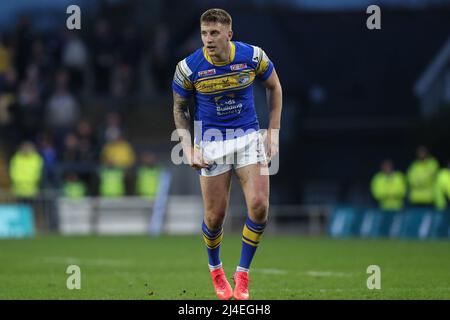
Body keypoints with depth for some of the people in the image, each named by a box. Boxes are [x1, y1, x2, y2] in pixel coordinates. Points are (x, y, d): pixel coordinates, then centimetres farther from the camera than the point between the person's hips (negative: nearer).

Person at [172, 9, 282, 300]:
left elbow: (274, 87, 7)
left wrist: (273, 133, 3)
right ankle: (215, 269, 30)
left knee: (259, 205, -14)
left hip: (249, 136, 1)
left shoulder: (253, 56, -11)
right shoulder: (188, 68, -13)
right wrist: (188, 149, -7)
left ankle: (242, 274, 3)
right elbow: (180, 109, 3)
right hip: (211, 141, -1)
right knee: (215, 215, -1)